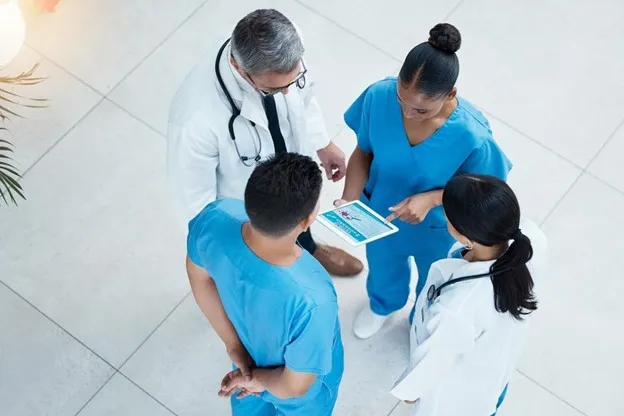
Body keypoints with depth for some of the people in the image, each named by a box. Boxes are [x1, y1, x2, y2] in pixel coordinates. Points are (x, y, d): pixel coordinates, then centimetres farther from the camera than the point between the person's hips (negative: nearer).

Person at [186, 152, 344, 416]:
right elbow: (296, 388, -30)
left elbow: (199, 274, -12)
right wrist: (259, 379, -9)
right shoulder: (312, 301, -48)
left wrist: (233, 343, -6)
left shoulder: (215, 219, -35)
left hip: (248, 353, 4)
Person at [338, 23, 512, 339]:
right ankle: (383, 304, 71)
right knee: (382, 264, 35)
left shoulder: (471, 135, -38)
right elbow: (363, 152, -13)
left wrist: (431, 198, -33)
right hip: (379, 211, 2)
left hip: (436, 228, -2)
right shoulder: (378, 96, -31)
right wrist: (350, 199, -28)